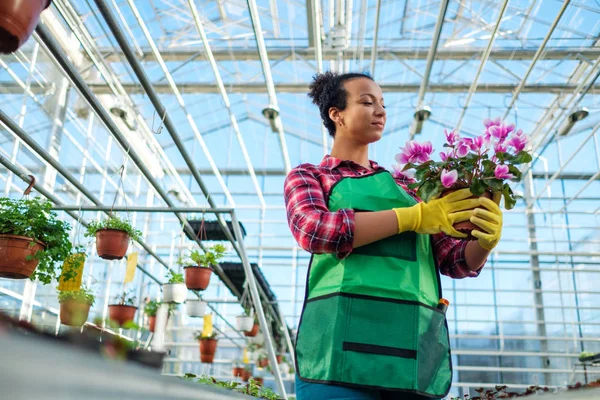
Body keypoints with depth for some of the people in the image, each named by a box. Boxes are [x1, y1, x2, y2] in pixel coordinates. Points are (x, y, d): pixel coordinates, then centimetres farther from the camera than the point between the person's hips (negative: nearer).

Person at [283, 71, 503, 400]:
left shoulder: (406, 186, 21)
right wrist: (416, 216, -11)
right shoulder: (307, 176, 11)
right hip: (344, 339, -4)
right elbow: (314, 230, -11)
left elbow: (456, 261, 16)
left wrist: (485, 240, -7)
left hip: (414, 348, 4)